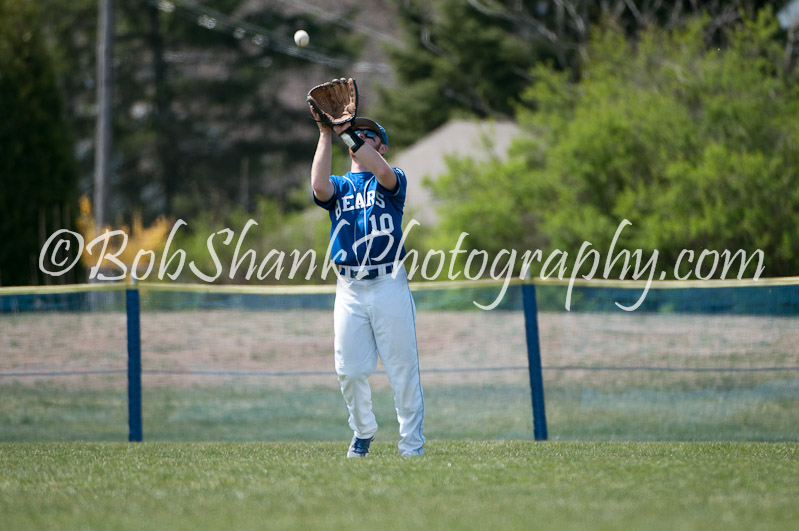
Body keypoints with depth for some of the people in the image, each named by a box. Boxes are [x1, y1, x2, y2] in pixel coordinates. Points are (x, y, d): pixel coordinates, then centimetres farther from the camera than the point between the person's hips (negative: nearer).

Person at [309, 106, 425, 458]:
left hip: (389, 286, -3)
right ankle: (363, 431, 24)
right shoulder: (339, 186, 17)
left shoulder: (393, 181, 10)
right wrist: (326, 134, -8)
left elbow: (384, 173, -16)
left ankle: (412, 445, 2)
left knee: (402, 369, -4)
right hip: (349, 290, 3)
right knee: (349, 371, 2)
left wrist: (348, 132, -15)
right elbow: (319, 186, -8)